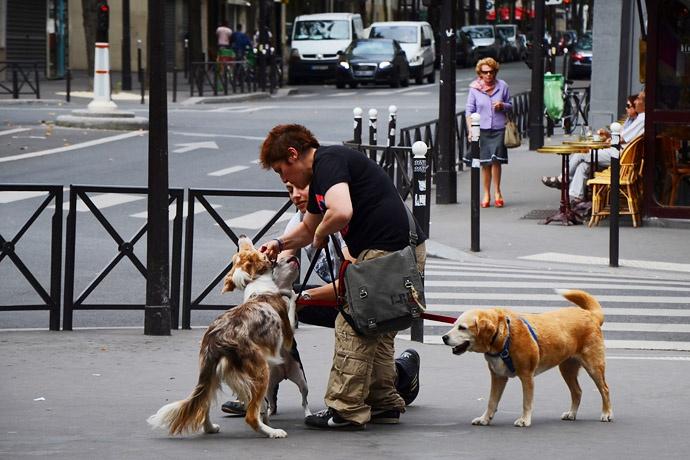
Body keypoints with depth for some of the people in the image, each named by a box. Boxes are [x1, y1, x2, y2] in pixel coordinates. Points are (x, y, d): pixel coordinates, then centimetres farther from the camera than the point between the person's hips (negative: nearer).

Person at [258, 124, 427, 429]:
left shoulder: (328, 161, -12)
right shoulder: (319, 176, 20)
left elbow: (341, 212, -30)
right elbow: (308, 228, 36)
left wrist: (320, 235, -11)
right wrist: (280, 244, 19)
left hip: (389, 253, -10)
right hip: (403, 252, 10)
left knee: (353, 327, -6)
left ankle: (345, 410, -4)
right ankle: (383, 402, 24)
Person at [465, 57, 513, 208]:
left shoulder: (502, 86, 4)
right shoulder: (474, 88, 2)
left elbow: (510, 106, 14)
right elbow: (469, 110, 4)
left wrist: (502, 106, -9)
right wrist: (470, 129, -4)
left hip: (499, 129, 0)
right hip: (482, 129, 0)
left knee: (496, 159, -10)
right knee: (485, 163, 4)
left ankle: (497, 191, 6)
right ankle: (486, 194, 16)